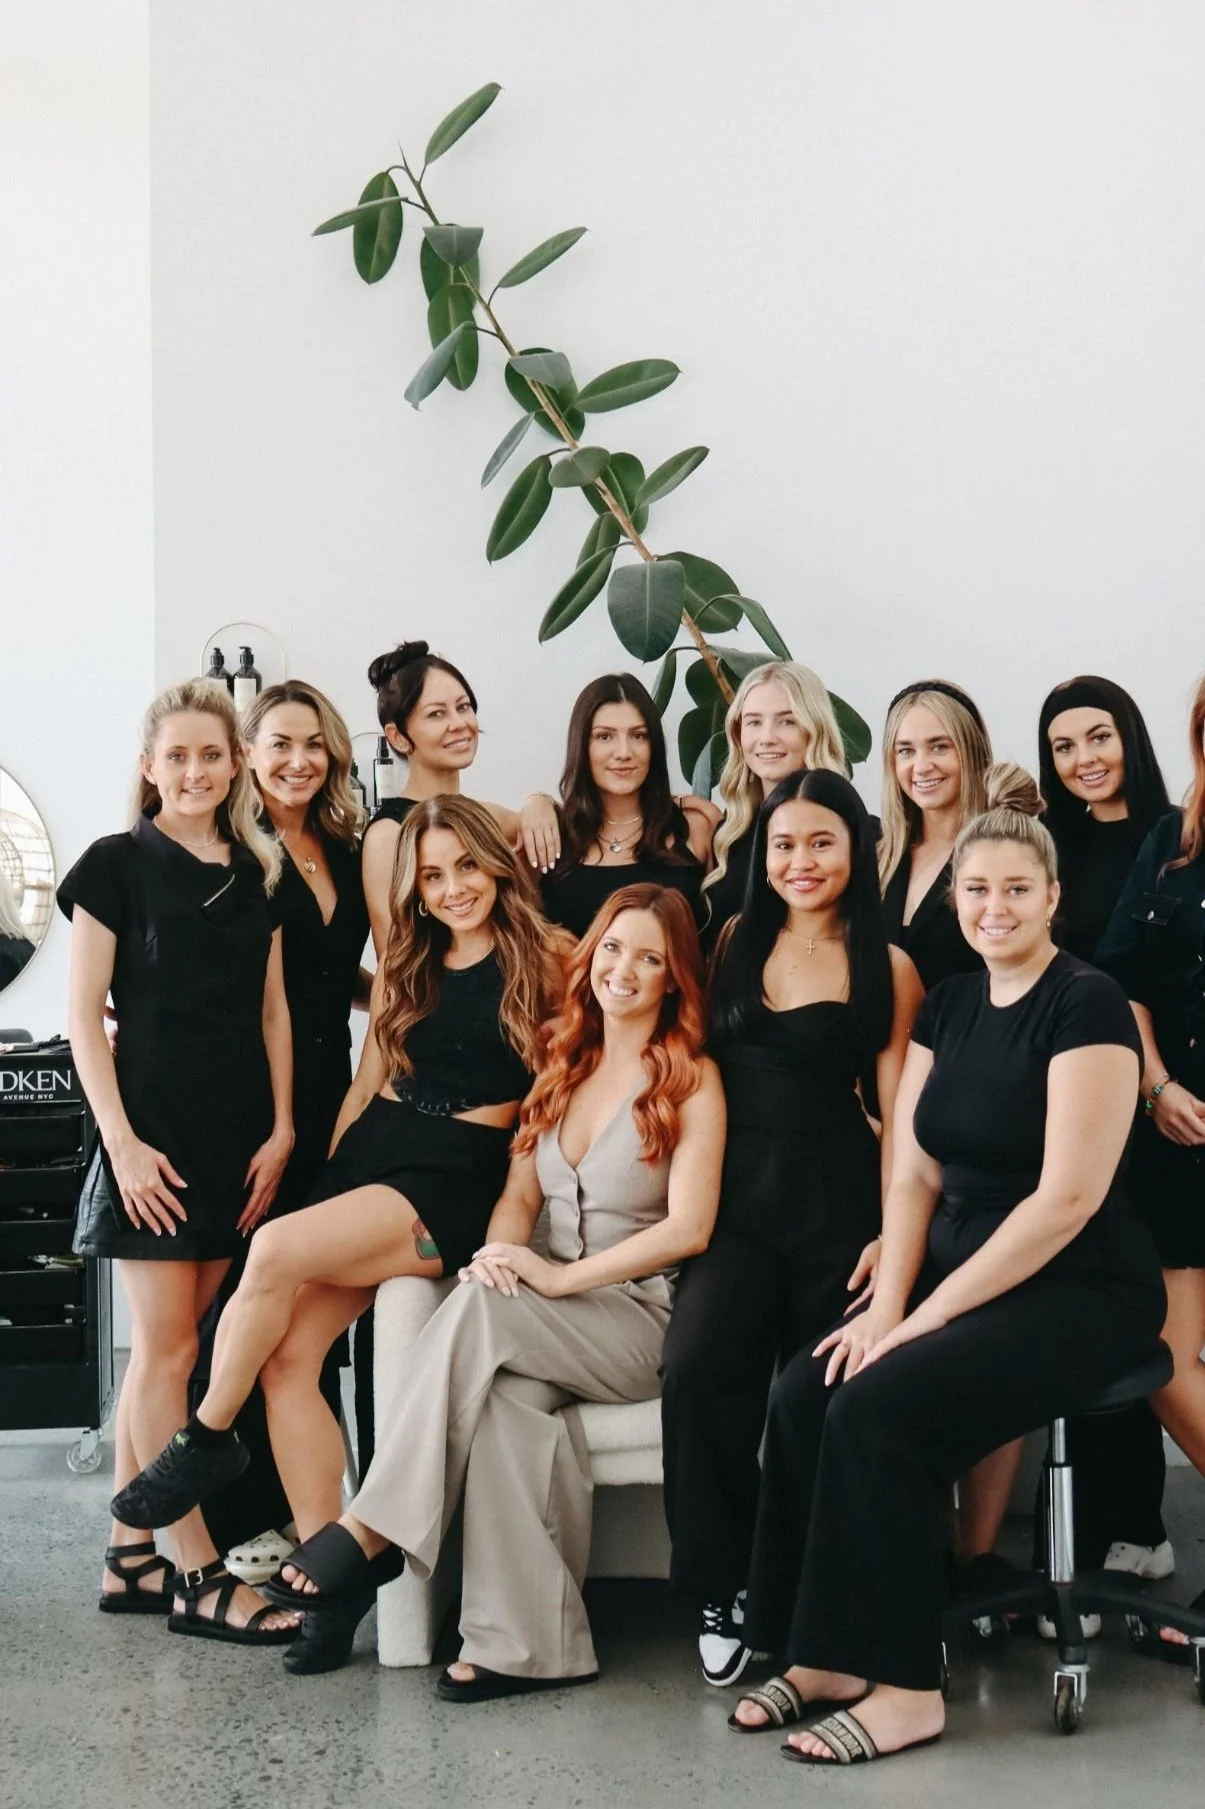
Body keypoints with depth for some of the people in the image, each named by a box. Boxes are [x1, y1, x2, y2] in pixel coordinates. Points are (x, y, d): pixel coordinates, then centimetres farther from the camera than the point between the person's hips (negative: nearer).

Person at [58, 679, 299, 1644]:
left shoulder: (255, 871, 11)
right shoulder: (118, 865, -3)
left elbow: (272, 1009, 12)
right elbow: (85, 1016, -5)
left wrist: (282, 1130, 3)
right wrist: (122, 1142, -12)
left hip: (237, 1136, 5)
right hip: (154, 1132, -5)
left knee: (165, 1345, 10)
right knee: (168, 1347, -4)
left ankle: (130, 1559, 18)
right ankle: (200, 1575, 1)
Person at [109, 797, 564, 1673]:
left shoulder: (544, 963, -1)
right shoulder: (405, 969, 18)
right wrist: (327, 1174, 16)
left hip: (458, 1179, -6)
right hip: (369, 1157, 6)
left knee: (276, 1250, -29)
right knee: (287, 1355, -14)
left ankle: (207, 1440, -6)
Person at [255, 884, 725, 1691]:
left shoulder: (691, 1079, -3)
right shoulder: (563, 1066, 16)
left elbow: (687, 1228, -12)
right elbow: (520, 1193, 13)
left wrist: (560, 1277, -17)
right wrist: (501, 1252, -10)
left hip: (644, 1320, -4)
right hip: (550, 1323, 4)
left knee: (481, 1310, -32)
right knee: (509, 1393, -32)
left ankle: (375, 1529, -25)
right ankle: (529, 1645, -32)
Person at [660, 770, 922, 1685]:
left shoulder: (889, 967, 5)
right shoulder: (734, 942, 12)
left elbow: (898, 1113, 2)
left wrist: (894, 1232, -9)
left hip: (835, 1203, -1)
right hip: (737, 1196, 1)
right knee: (697, 1372, -24)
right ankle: (724, 1591, -11)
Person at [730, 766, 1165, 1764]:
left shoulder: (1088, 1005, -13)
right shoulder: (950, 1005, 10)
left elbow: (1067, 1198, -19)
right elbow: (914, 1171, 8)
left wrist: (921, 1318, -19)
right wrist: (886, 1304, -8)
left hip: (1084, 1295, -7)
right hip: (964, 1278, 7)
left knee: (879, 1405, -25)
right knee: (804, 1392, -16)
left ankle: (906, 1688, -13)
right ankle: (827, 1655, -5)